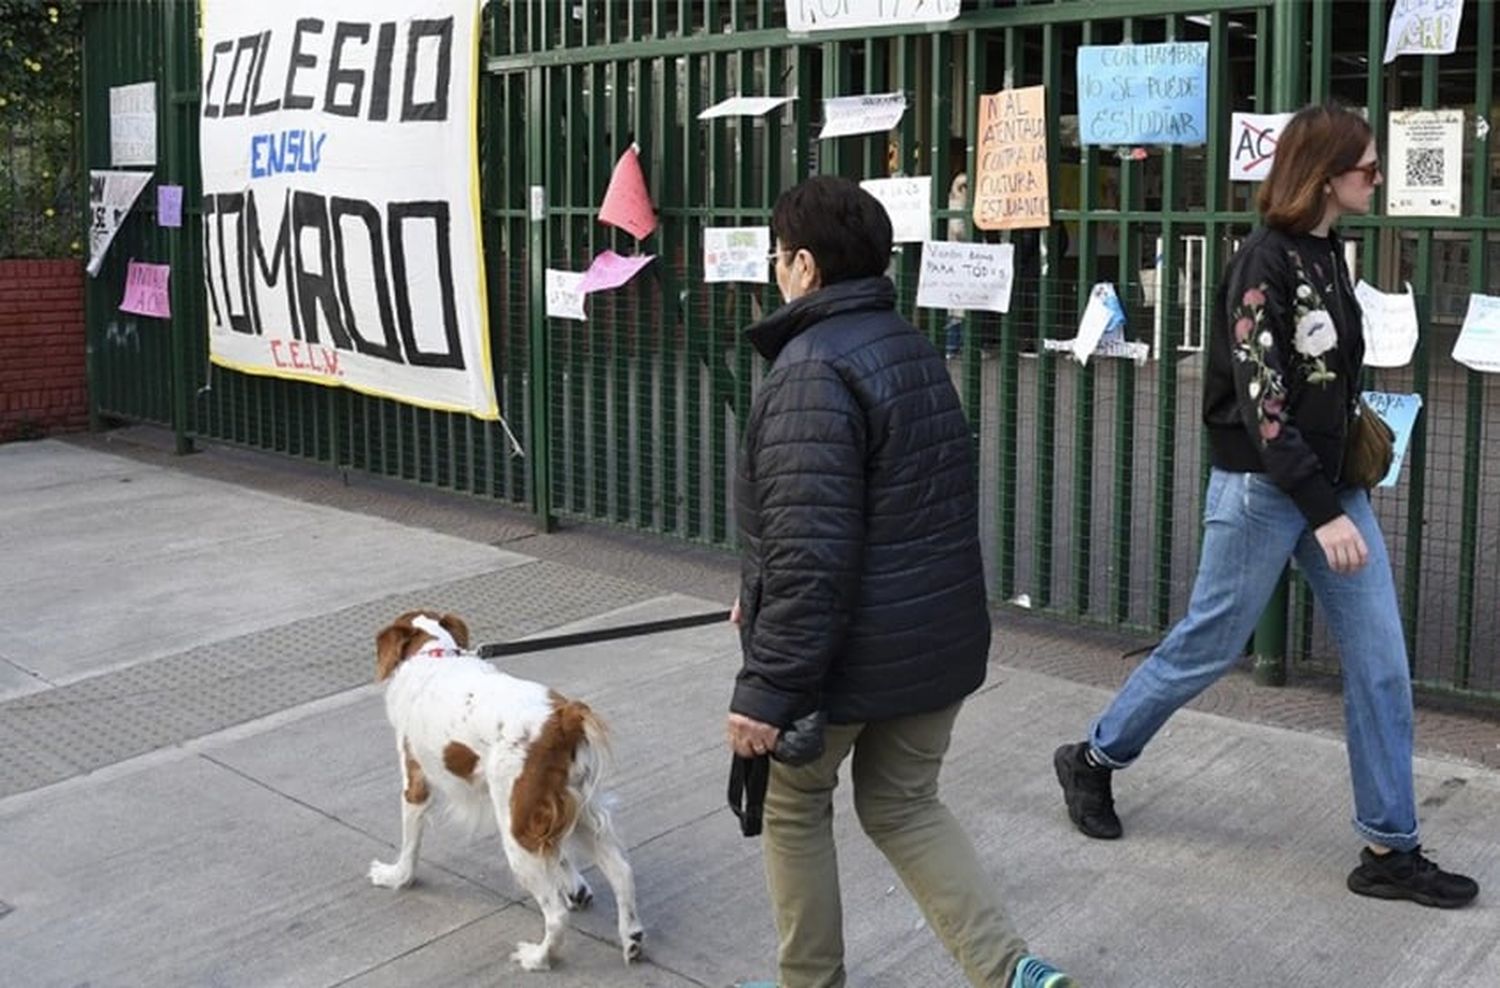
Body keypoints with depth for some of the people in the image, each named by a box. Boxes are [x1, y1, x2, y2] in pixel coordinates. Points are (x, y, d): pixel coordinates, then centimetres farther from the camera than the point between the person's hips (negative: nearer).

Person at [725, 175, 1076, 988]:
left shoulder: (812, 369, -21)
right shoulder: (910, 347, 10)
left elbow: (809, 549, -27)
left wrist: (767, 685, -22)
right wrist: (759, 598, 25)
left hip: (848, 648, -8)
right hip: (936, 635, 8)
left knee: (794, 806, 16)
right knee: (903, 806, 21)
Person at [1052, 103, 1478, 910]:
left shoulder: (1328, 253, 10)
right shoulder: (1264, 261, -15)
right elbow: (1260, 402, -21)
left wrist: (1341, 495, 11)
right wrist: (1323, 512, -24)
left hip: (1333, 483, 8)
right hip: (1264, 489, -8)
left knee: (1380, 663, 4)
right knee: (1207, 647, 5)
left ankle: (1389, 850, 13)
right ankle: (1093, 760, 27)